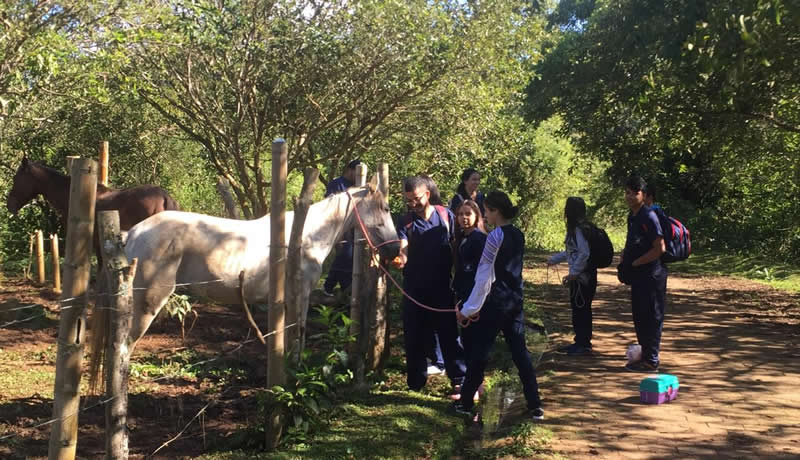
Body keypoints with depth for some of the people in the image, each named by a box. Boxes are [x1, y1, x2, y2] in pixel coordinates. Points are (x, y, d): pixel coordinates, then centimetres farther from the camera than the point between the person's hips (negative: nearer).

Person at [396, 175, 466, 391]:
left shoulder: (446, 215, -3)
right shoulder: (406, 222, -5)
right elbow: (403, 250, -21)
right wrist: (399, 258, -45)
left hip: (443, 287, -1)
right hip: (414, 289, 1)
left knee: (450, 334, 3)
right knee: (415, 337, 8)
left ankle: (461, 380, 11)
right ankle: (415, 383, 20)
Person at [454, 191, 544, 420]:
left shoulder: (495, 236, -14)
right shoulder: (518, 235, 9)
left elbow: (484, 275, -14)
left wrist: (470, 308, -9)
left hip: (496, 300, -7)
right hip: (515, 299, 7)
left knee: (479, 350, 4)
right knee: (519, 350, 8)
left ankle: (465, 403, 15)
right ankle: (535, 406, 7)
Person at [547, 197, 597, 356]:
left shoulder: (579, 229, -17)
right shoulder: (575, 228, 13)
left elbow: (584, 253, -23)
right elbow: (570, 252, 23)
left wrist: (573, 273, -19)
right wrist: (554, 259, 28)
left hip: (582, 277, -10)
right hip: (579, 276, 10)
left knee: (581, 310, -2)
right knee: (579, 309, 15)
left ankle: (584, 344, 5)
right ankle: (581, 342, 24)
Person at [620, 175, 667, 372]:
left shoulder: (649, 217, -17)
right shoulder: (632, 216, 12)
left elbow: (660, 249, -21)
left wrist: (634, 263, -14)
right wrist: (624, 261, 9)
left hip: (651, 275, -9)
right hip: (637, 275, 9)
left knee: (651, 317, -1)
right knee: (639, 316, 16)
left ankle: (651, 361, 7)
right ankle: (645, 354, 28)